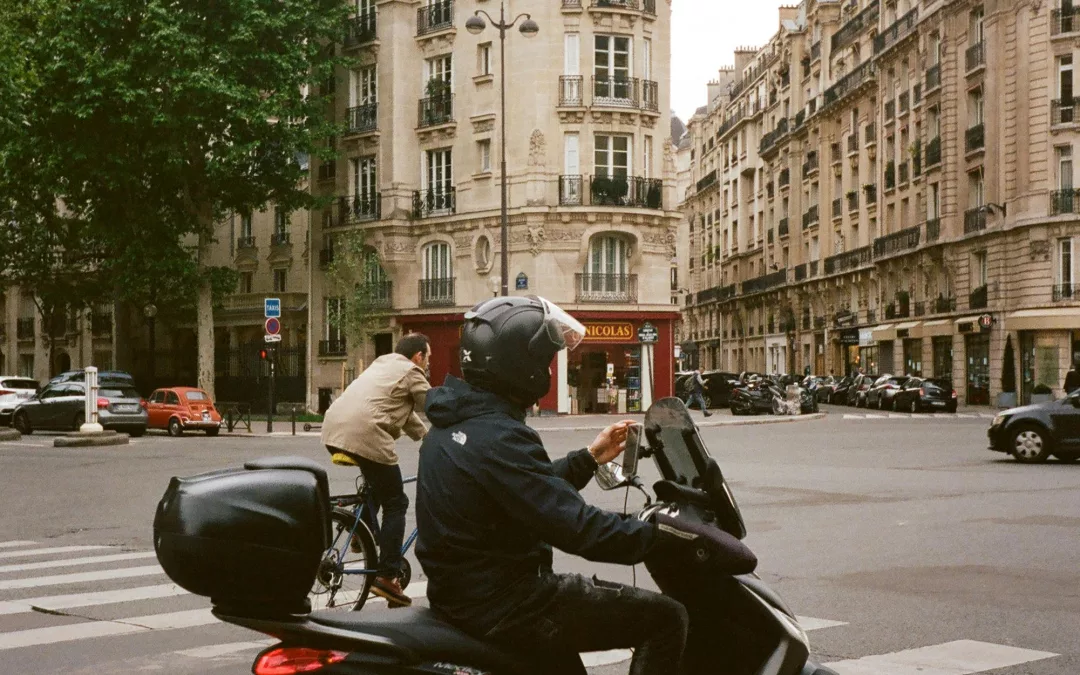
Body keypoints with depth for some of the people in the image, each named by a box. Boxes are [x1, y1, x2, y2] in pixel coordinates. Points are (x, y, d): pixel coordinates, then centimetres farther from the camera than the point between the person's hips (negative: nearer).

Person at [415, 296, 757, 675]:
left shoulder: (456, 422, 8)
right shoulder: (497, 438, -25)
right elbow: (579, 528, -28)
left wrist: (590, 458, 17)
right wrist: (683, 536, -23)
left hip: (462, 590, 10)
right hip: (502, 605, -10)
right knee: (665, 618, -7)